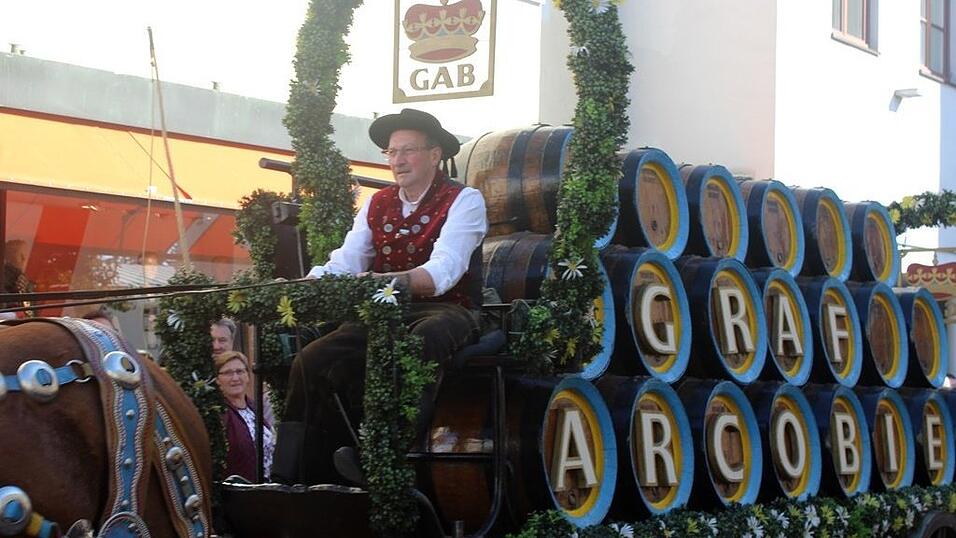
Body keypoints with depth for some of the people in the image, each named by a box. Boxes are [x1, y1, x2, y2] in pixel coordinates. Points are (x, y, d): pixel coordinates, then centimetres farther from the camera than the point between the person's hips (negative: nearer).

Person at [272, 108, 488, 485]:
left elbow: (443, 270, -20)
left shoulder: (463, 201, -4)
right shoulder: (377, 205, 15)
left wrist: (389, 281, -39)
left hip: (446, 314, -6)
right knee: (312, 361, -15)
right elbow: (343, 264, 3)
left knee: (417, 345, -40)